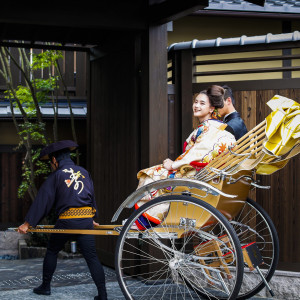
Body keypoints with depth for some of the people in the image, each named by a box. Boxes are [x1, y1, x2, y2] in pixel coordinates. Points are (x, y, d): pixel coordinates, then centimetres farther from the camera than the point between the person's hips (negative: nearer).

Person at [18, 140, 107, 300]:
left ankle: (45, 286, 27)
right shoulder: (84, 172, 13)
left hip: (66, 221, -3)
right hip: (86, 221, 4)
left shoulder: (55, 176, 0)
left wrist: (27, 223, 1)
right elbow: (91, 196, 20)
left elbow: (42, 201, -2)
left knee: (52, 252, 18)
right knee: (91, 257, 3)